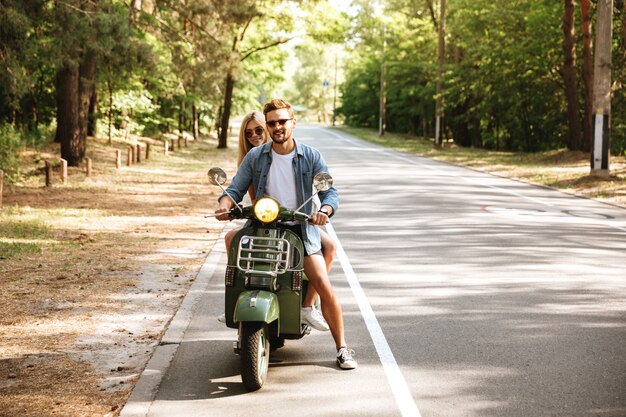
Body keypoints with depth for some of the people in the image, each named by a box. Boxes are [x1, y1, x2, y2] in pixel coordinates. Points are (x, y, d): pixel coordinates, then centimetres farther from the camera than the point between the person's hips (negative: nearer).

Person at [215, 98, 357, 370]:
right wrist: (225, 205, -21)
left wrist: (324, 210, -26)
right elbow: (236, 189, 2)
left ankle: (342, 347, 1)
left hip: (301, 228, -1)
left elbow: (330, 192, -3)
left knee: (325, 288, -12)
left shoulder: (311, 156, 1)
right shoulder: (255, 157, 5)